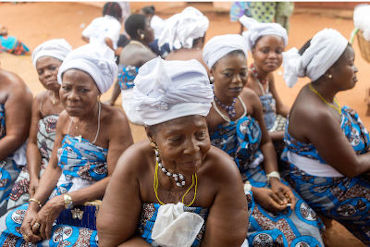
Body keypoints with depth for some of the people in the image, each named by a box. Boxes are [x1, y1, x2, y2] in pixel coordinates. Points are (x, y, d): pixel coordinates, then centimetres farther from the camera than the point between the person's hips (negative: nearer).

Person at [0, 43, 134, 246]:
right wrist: (33, 206, -7)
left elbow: (116, 180, -19)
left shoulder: (115, 121, -16)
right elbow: (54, 168, 8)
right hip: (57, 203, 6)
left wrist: (61, 202, -18)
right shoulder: (65, 118, 5)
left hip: (94, 210, -5)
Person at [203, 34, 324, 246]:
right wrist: (252, 192, -18)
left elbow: (266, 142, 9)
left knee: (304, 222, -9)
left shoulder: (250, 98, -1)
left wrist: (274, 179, -6)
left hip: (259, 174, 6)